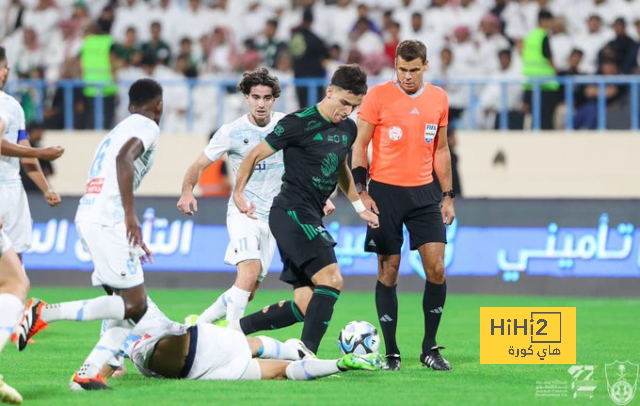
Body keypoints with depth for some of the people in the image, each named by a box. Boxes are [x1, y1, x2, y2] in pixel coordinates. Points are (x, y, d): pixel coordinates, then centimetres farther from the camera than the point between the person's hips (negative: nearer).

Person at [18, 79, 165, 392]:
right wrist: (130, 215, -26)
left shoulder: (119, 129, 28)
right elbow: (124, 158, -21)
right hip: (107, 221, -9)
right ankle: (45, 313, -16)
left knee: (132, 307, 8)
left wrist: (133, 239, 38)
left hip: (88, 216, 9)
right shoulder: (146, 126, 0)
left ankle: (87, 374, -5)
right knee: (133, 304, -11)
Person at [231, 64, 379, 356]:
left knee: (306, 305, 4)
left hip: (309, 219, 9)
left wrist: (360, 207, 30)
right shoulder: (300, 123, -11)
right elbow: (255, 156, -5)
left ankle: (235, 329, 13)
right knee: (331, 279, -24)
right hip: (291, 212, -9)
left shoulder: (348, 129, 12)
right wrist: (239, 193, -9)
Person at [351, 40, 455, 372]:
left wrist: (447, 196, 13)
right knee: (389, 271, -1)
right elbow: (359, 144, 0)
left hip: (424, 193, 3)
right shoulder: (378, 96, -4)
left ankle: (430, 348, 6)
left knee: (436, 268, -6)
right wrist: (361, 191, -8)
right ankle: (391, 352, 7)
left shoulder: (438, 98, 7)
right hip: (386, 191, -3)